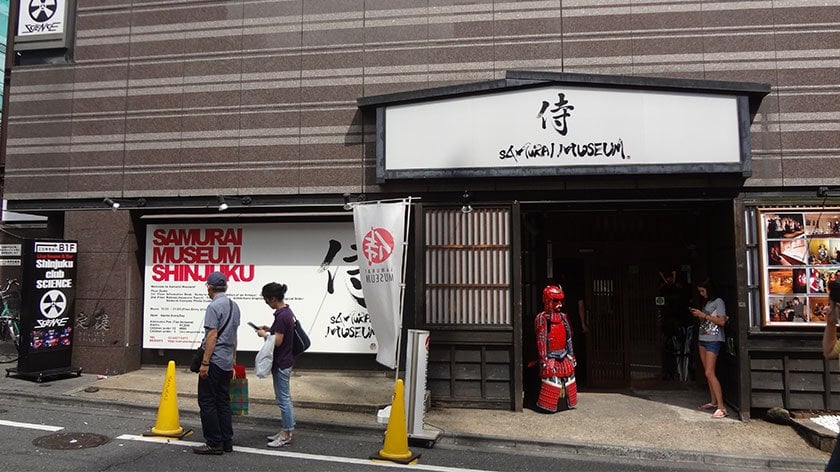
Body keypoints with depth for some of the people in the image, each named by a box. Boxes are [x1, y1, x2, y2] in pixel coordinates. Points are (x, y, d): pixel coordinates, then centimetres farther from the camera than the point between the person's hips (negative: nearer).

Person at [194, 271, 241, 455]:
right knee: (223, 401, 11)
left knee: (207, 402, -1)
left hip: (214, 361, -8)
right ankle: (227, 442, 14)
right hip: (227, 362, 8)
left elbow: (212, 336, -19)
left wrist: (205, 363, -17)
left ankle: (214, 443, 1)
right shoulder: (234, 306, 12)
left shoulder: (214, 307, -14)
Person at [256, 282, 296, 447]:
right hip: (285, 361, 10)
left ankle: (286, 436, 8)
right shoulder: (287, 312, 7)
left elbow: (277, 341, -22)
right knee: (284, 398, 17)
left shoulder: (281, 316, -23)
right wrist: (270, 329, 10)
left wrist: (264, 334, -8)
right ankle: (287, 431, 26)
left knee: (283, 399, -1)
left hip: (281, 364, -10)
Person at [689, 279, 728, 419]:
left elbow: (722, 321, -15)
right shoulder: (706, 303, 17)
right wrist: (698, 315, 4)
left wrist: (704, 315, -15)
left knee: (710, 373, -15)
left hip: (713, 340, -8)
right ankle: (714, 402, 14)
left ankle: (721, 408, -16)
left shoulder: (718, 302, -7)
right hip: (702, 339, 8)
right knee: (707, 372, 7)